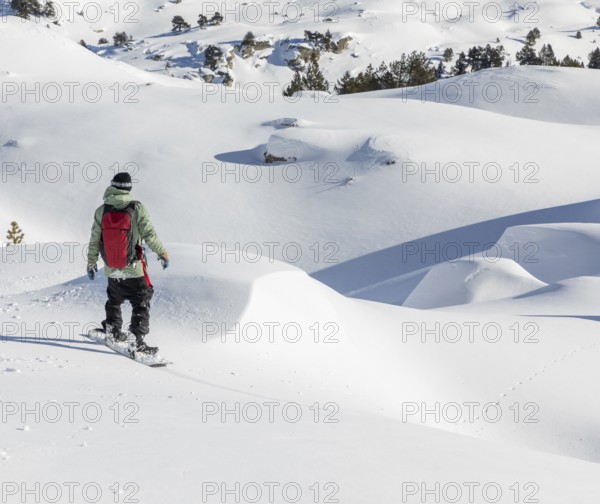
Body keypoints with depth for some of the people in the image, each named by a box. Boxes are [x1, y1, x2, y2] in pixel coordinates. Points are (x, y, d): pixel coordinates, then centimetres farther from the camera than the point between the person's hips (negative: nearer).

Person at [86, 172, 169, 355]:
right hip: (134, 270, -3)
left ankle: (113, 330, 36)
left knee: (114, 299, 27)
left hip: (111, 270, 3)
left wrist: (91, 263, 14)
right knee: (141, 304, 5)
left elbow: (94, 241, 2)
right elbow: (150, 235, -12)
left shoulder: (101, 211, -5)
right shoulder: (137, 208, -15)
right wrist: (162, 253, 3)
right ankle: (138, 340, -3)